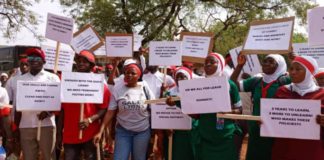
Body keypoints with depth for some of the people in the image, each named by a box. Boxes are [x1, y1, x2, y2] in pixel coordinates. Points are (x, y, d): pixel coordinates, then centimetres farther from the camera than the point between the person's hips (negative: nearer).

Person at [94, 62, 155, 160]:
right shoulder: (118, 88, -6)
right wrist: (101, 131, -15)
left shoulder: (145, 88, -6)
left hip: (142, 131, 0)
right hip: (123, 130, 0)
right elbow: (110, 112, -9)